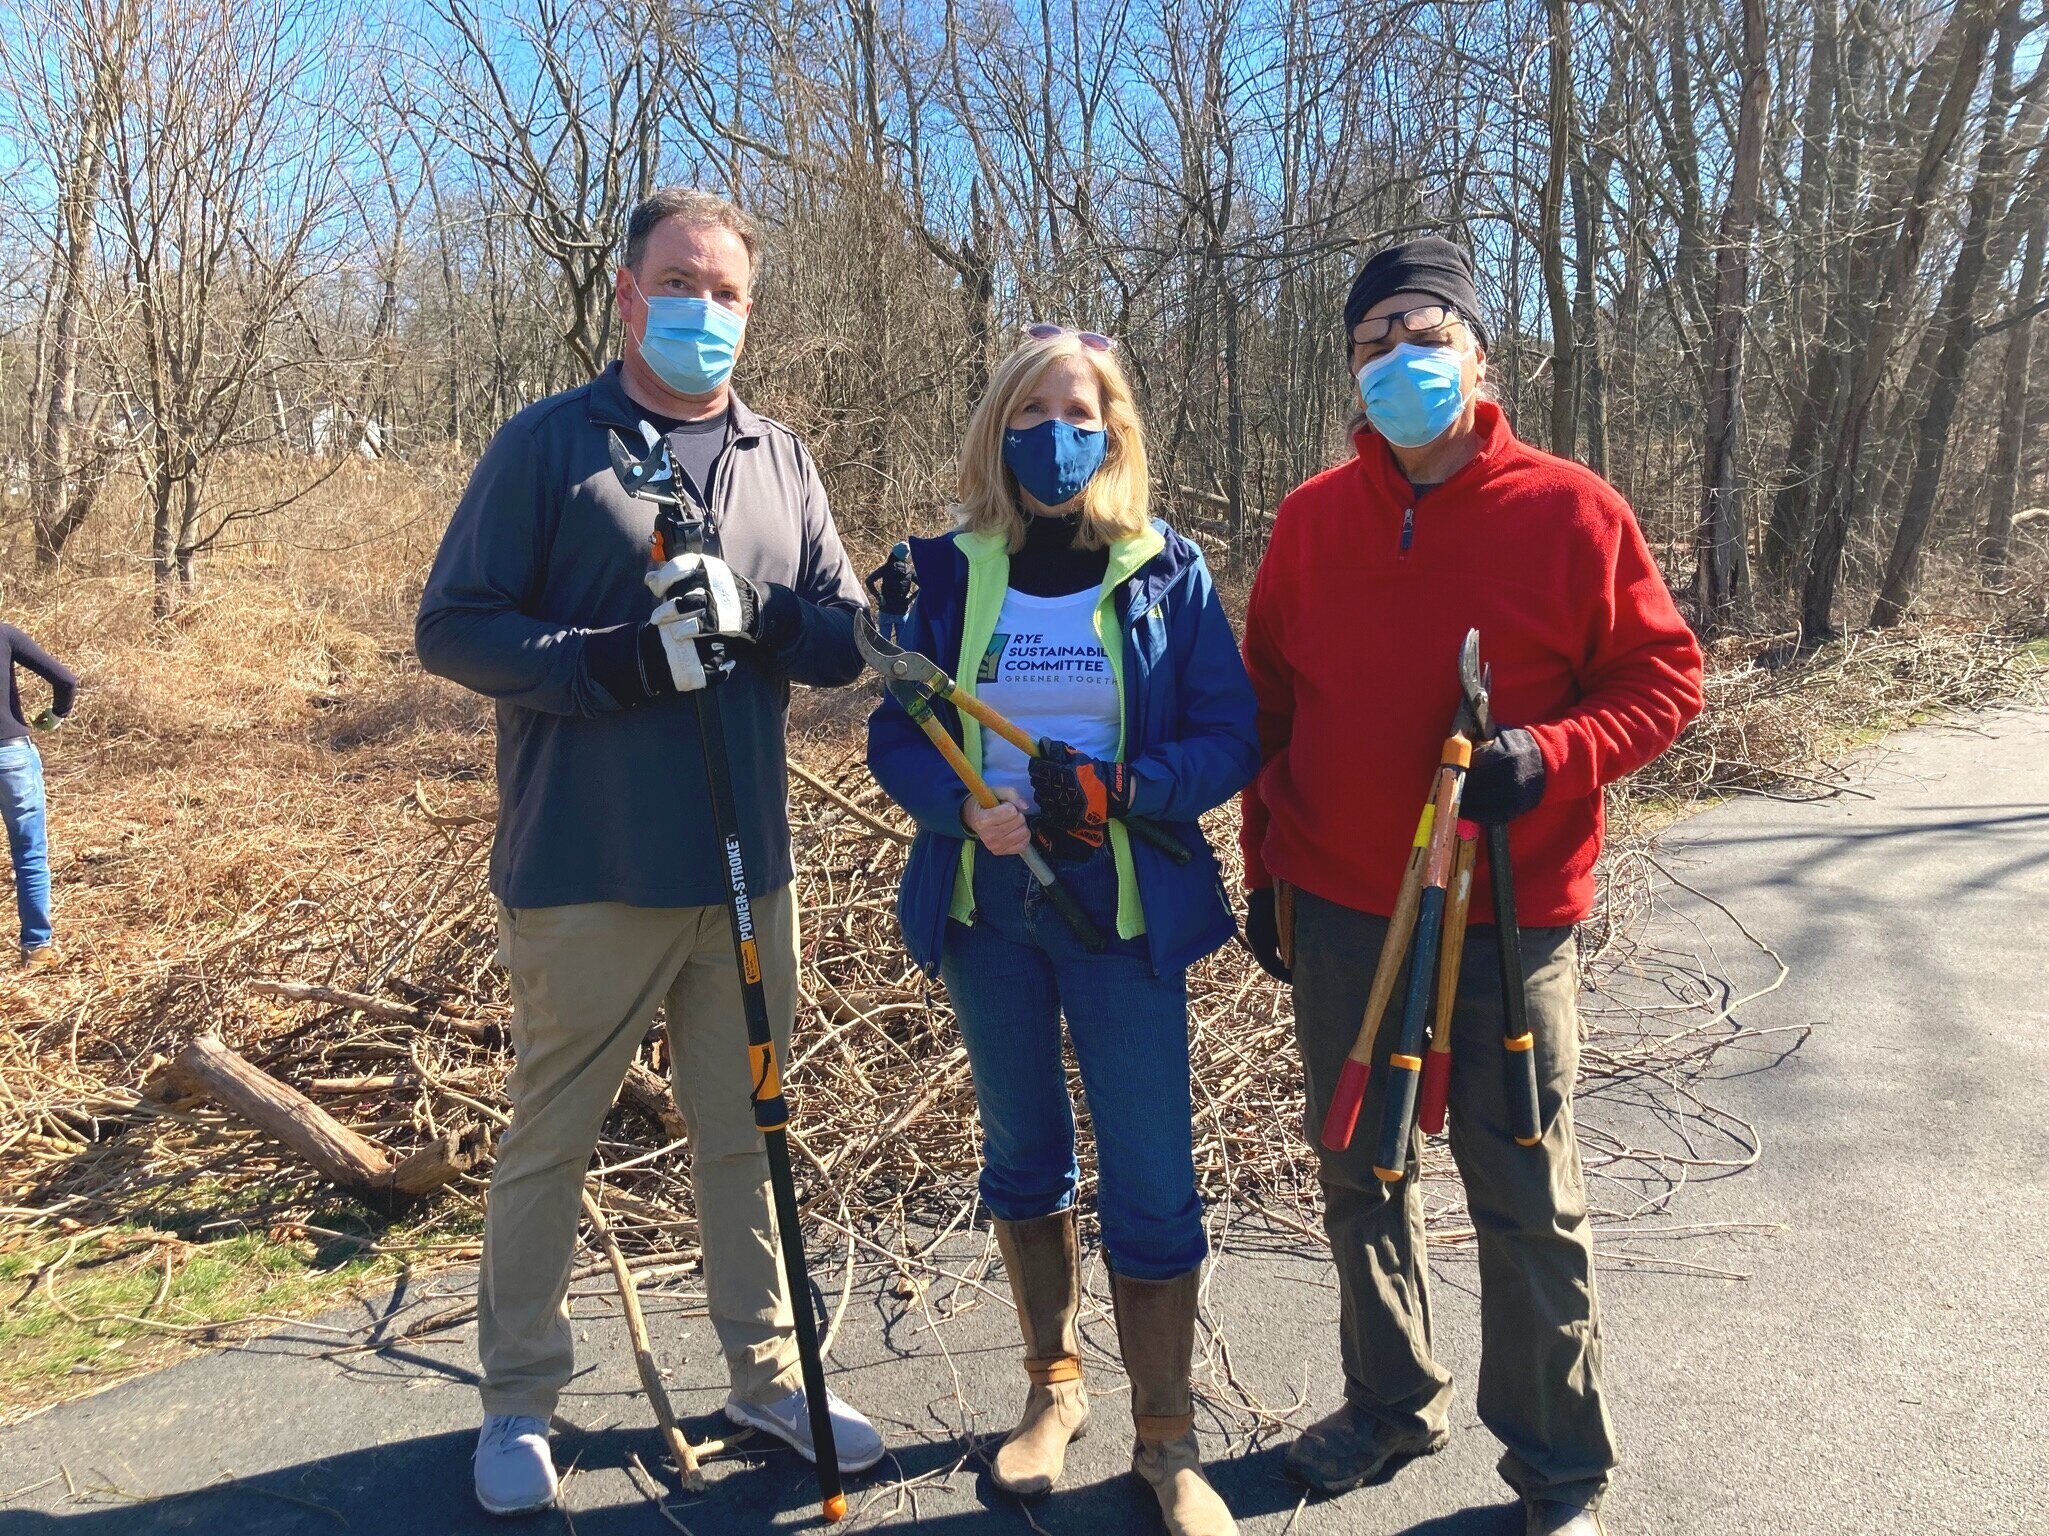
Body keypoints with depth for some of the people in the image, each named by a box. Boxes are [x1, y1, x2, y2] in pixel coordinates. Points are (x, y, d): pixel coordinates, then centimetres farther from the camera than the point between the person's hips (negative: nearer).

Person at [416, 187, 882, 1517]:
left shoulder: (782, 461, 10)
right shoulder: (547, 445, -2)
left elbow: (845, 639, 6)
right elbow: (452, 626, -6)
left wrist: (758, 614, -15)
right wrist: (616, 662, -21)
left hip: (747, 868, 4)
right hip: (584, 873, -4)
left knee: (748, 1131, 15)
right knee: (551, 1135, 9)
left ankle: (768, 1374, 33)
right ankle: (519, 1402, 29)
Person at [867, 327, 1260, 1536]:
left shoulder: (1168, 570, -3)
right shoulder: (948, 572, 1)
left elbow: (1232, 737, -6)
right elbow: (896, 735, 0)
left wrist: (1124, 788, -23)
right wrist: (963, 806, -20)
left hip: (1127, 910, -2)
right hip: (987, 905, 3)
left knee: (1151, 1176, 1)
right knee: (1023, 1153, 17)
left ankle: (1167, 1437, 22)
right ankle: (1054, 1386, 38)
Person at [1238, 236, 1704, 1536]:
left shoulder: (1571, 511, -7)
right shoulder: (1313, 518, 3)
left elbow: (1665, 677, -2)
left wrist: (1554, 755, -21)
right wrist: (1266, 868, 9)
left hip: (1511, 924, -3)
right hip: (1338, 918, 4)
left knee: (1531, 1203, 8)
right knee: (1360, 1175, 16)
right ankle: (1393, 1403, 38)